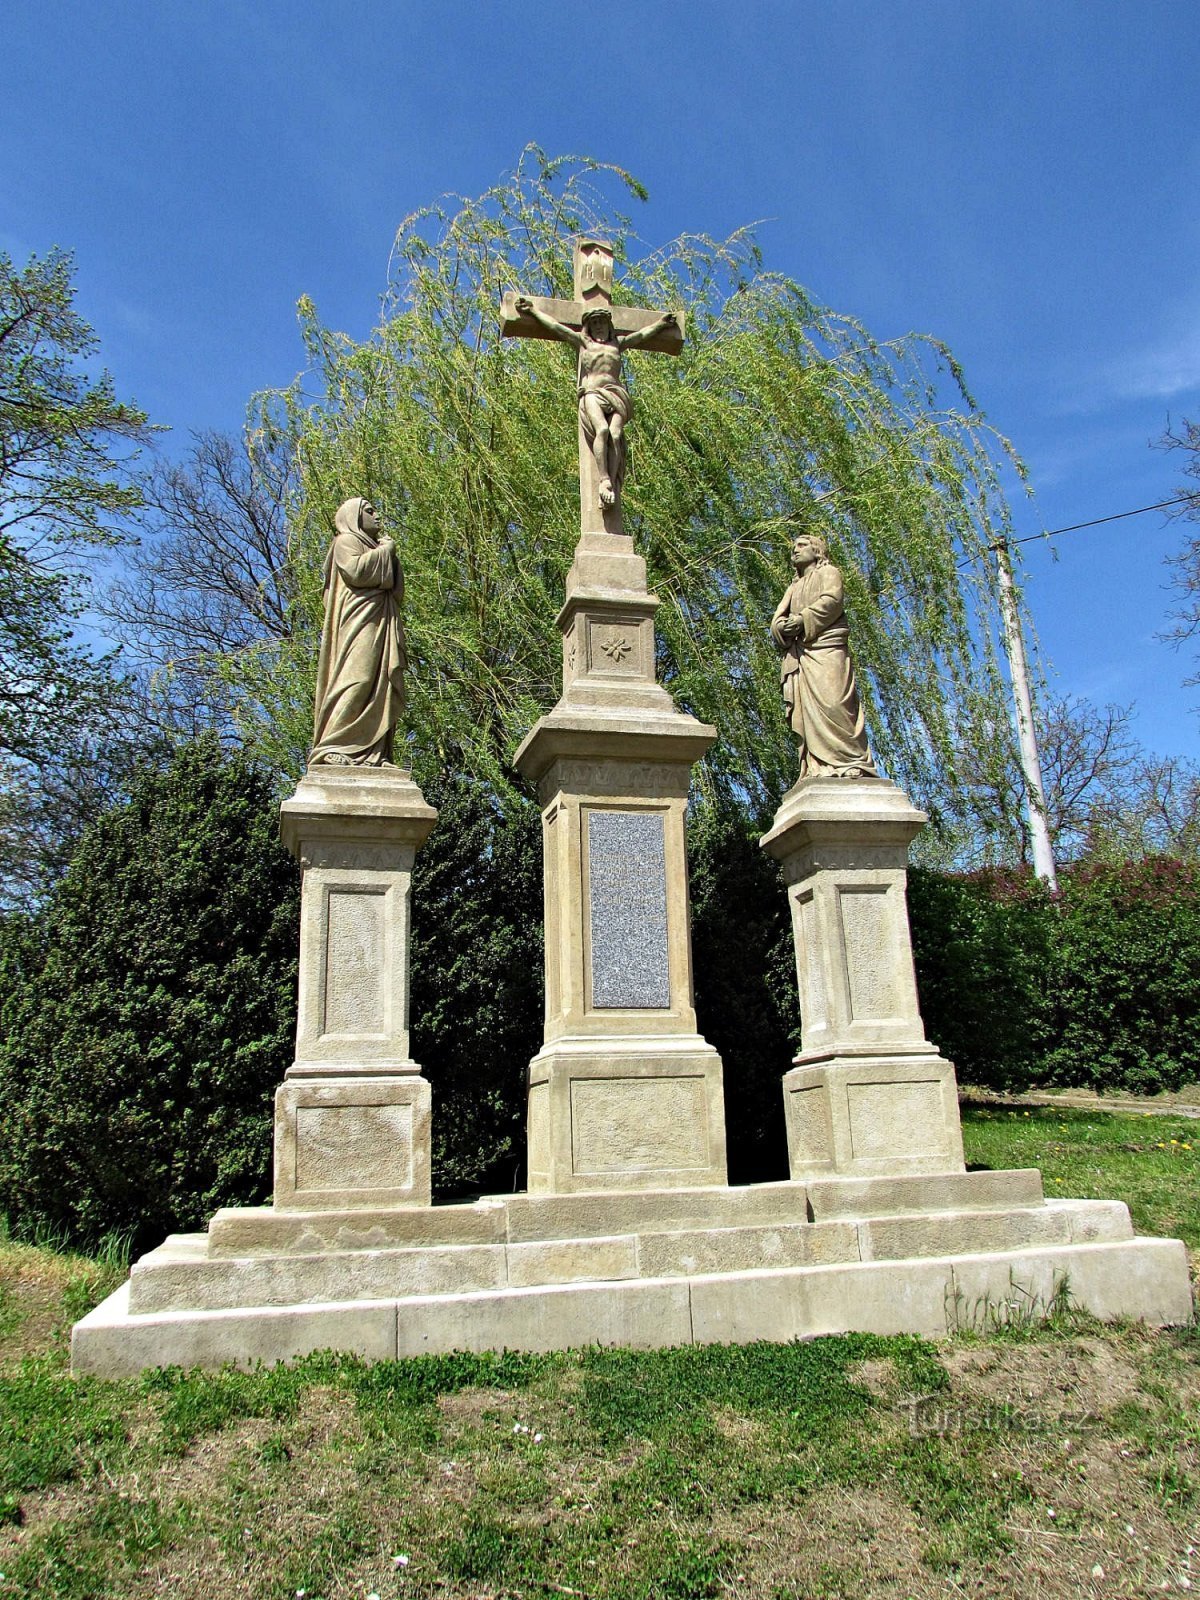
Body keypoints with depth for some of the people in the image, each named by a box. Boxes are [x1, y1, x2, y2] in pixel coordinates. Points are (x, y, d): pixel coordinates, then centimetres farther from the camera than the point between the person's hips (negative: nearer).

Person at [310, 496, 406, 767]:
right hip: (359, 622, -8)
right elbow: (356, 570, -14)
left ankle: (374, 753, -11)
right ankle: (332, 749, -26)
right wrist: (384, 551, 1)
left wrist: (388, 554, 13)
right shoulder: (345, 542, 8)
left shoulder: (372, 547, 33)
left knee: (382, 688, -4)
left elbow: (397, 591, 25)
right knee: (355, 683, -21)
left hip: (382, 624, 8)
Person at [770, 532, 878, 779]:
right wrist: (782, 627, -5)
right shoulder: (793, 587, 34)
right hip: (798, 654, 6)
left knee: (832, 702, -21)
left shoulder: (828, 572, 17)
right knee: (806, 712, -9)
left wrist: (801, 620, -11)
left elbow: (832, 600, -4)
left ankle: (852, 765, -26)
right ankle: (816, 769, -17)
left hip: (825, 648, -6)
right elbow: (777, 618, 18)